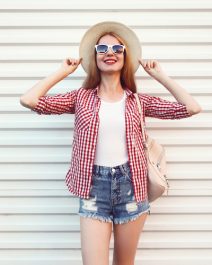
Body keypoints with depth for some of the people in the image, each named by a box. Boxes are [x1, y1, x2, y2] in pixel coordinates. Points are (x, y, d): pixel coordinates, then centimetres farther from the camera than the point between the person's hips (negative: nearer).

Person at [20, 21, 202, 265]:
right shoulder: (81, 98, 1)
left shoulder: (139, 101, 2)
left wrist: (160, 75, 2)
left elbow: (192, 108, -3)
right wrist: (62, 72, 1)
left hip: (130, 184, 2)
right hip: (93, 186, -1)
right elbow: (29, 100, -7)